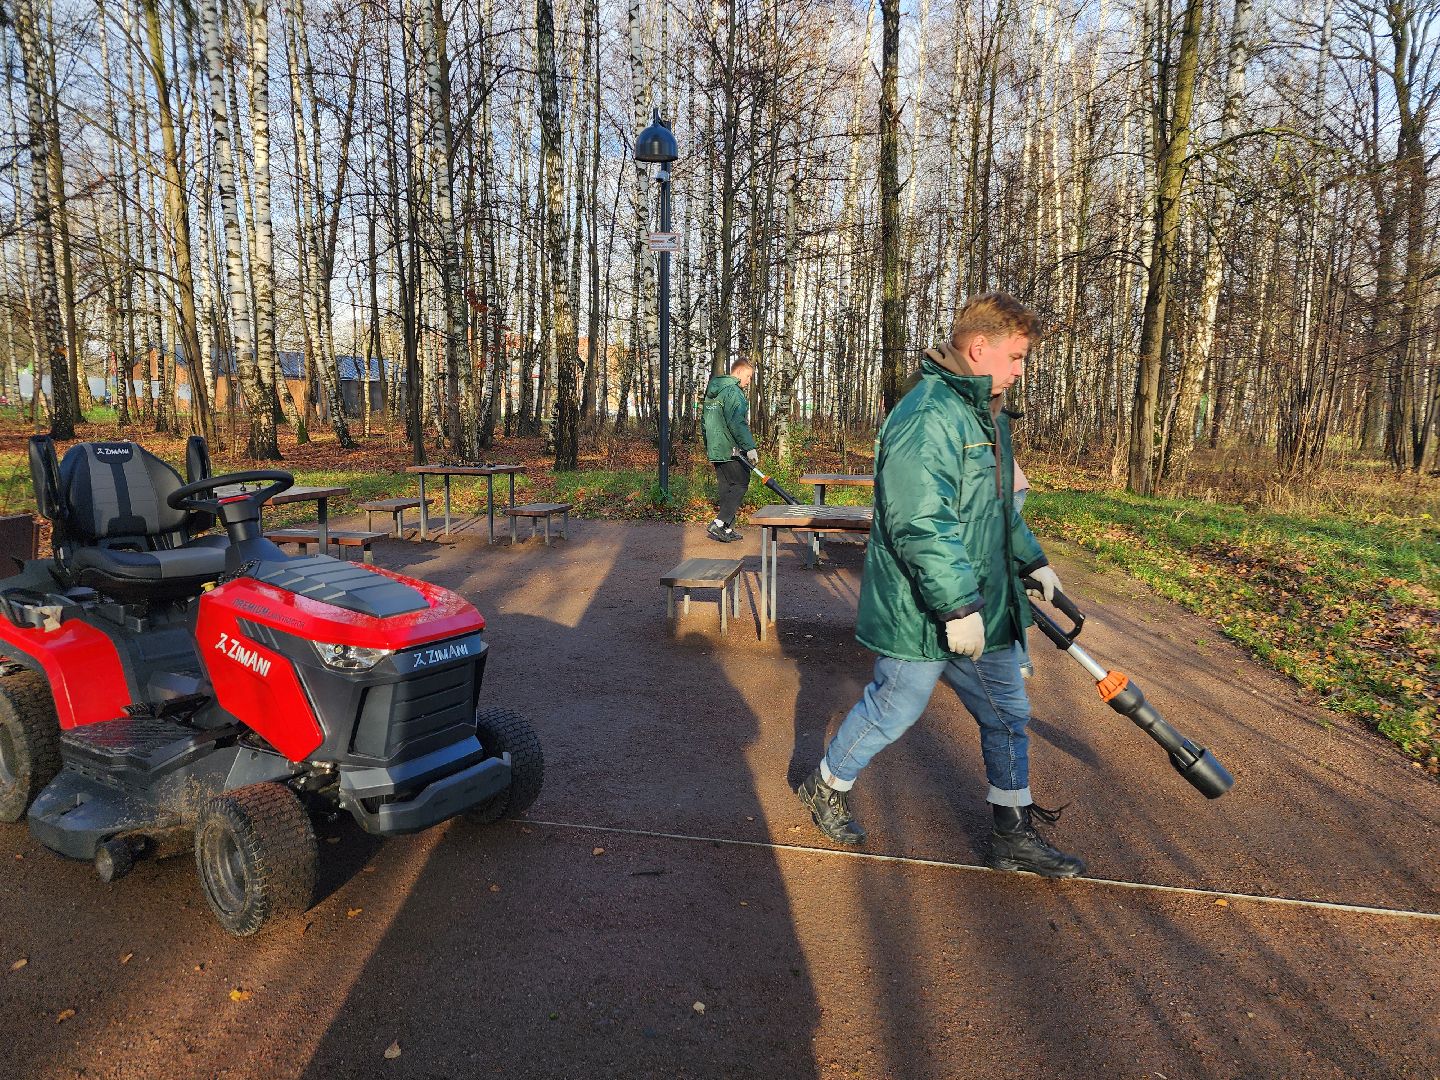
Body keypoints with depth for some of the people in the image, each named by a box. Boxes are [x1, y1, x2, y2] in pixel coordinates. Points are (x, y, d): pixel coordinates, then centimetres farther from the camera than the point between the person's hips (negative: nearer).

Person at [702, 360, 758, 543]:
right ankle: (718, 525, -11)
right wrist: (750, 447, -22)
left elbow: (705, 422, 25)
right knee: (740, 484, -4)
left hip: (715, 450, 9)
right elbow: (737, 423, -22)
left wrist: (709, 447, 30)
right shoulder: (733, 391, -12)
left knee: (725, 488, 12)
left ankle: (727, 530, 14)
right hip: (731, 450, -9)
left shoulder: (712, 392, 19)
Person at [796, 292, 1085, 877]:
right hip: (922, 615, -10)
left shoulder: (987, 416, 13)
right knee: (892, 710, 9)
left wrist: (1032, 561, 22)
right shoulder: (926, 418, -22)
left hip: (983, 608, 10)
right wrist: (958, 606, -27)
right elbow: (921, 526, -29)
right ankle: (827, 786, 34)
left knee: (1008, 714, 15)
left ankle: (1014, 835, 31)